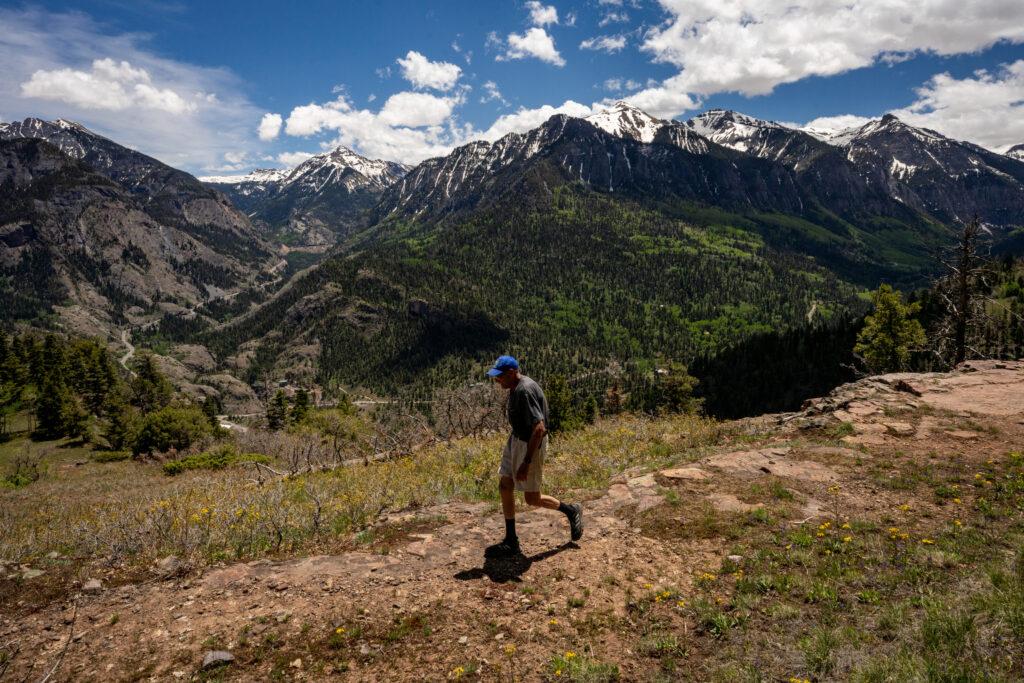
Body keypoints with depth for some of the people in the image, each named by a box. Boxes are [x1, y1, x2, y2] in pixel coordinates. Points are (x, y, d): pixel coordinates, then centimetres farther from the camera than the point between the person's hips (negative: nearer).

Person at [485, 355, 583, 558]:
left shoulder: (525, 391, -27)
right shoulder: (515, 387, 4)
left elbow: (539, 428, -31)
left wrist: (526, 462, -30)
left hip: (531, 445, -10)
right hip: (516, 440, 10)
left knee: (532, 499, 3)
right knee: (504, 487, 8)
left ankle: (571, 511, 26)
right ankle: (511, 542, 17)